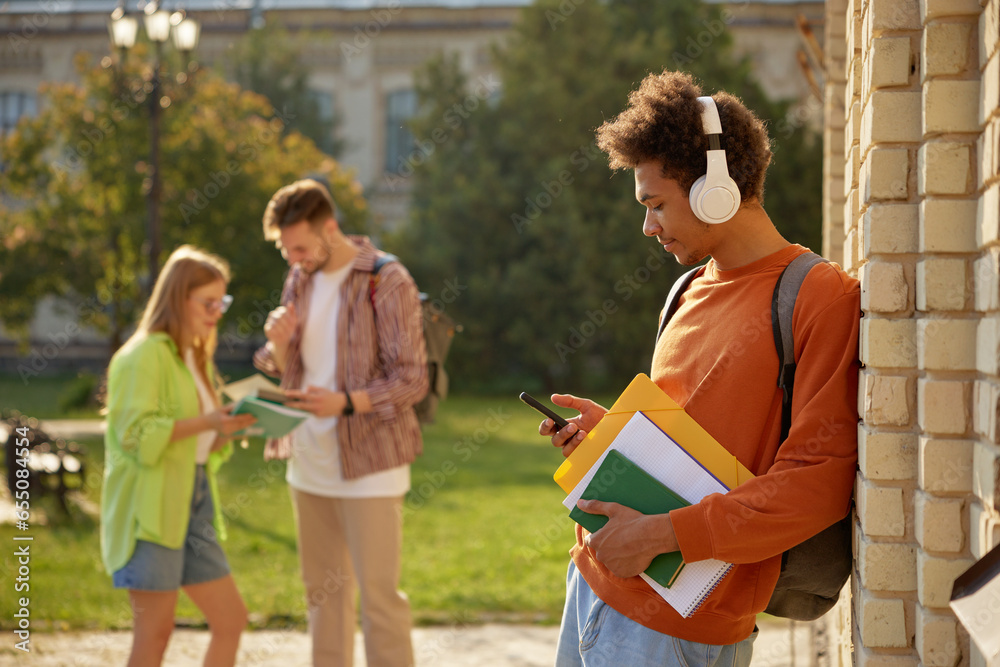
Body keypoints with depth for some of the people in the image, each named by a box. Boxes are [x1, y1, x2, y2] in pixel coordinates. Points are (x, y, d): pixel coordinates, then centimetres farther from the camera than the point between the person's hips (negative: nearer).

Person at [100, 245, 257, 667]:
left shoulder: (196, 359, 19)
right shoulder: (145, 355, -9)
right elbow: (136, 433, -19)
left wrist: (228, 428, 3)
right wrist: (205, 422, -23)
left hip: (194, 504, 9)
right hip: (151, 507, -9)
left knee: (231, 620, 7)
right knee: (154, 632, -6)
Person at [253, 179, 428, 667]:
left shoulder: (387, 282, -12)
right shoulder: (299, 280, 9)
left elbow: (411, 381, -14)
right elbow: (286, 374, 14)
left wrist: (345, 402, -28)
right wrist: (279, 344, -9)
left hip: (368, 465, -7)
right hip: (309, 461, 7)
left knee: (379, 594, -4)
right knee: (323, 591, 13)